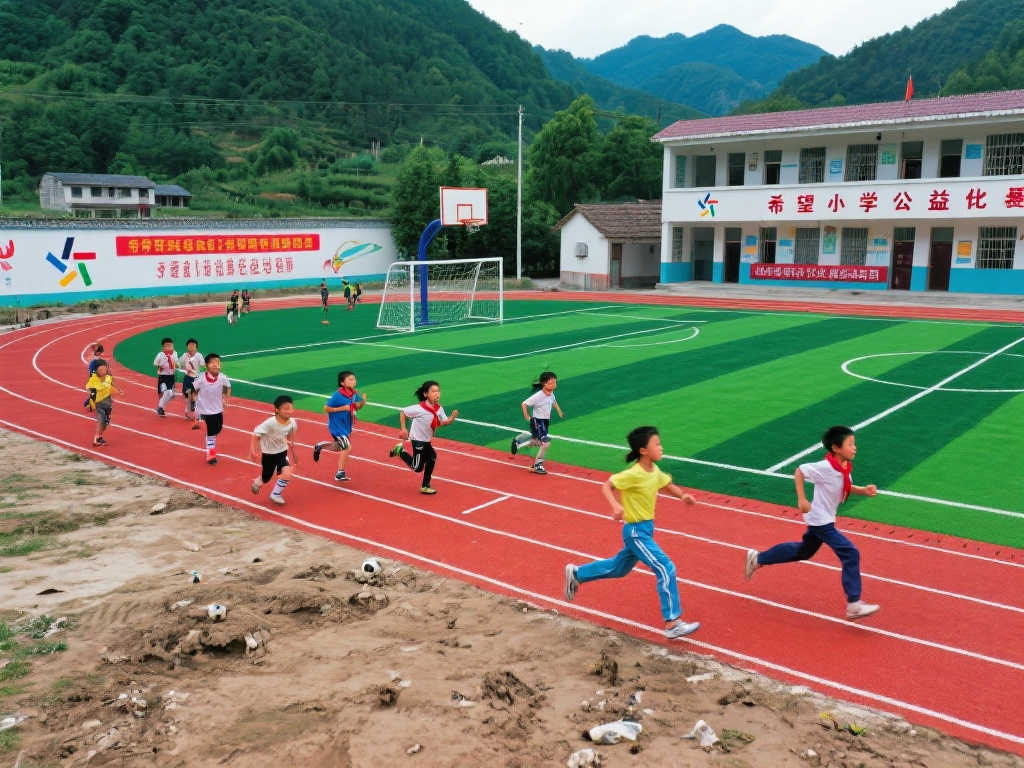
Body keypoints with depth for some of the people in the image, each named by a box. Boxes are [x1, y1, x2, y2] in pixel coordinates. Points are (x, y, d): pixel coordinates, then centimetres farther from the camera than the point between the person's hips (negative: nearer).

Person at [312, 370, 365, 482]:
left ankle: (320, 446, 49)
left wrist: (363, 401, -12)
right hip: (337, 426, -8)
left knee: (339, 448, 24)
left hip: (346, 426, 8)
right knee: (347, 447, -14)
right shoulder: (338, 395, -22)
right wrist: (343, 408, -24)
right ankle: (340, 473, -3)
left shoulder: (354, 394, -5)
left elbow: (357, 406, 9)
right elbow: (326, 409, -18)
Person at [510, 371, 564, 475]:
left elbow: (554, 402, 22)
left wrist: (559, 412, 14)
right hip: (537, 421, -8)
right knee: (546, 442, -17)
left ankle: (518, 441, 45)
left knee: (538, 441, 21)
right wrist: (527, 417, -15)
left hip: (546, 421, 8)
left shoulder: (551, 393, -2)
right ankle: (537, 466, -2)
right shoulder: (538, 396, -24)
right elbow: (524, 404, -17)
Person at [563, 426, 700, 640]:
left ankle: (576, 574, 41)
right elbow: (606, 486, -20)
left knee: (619, 568, 25)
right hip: (636, 532, -9)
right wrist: (616, 505, -36)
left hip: (646, 528, 9)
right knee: (666, 569, -13)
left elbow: (668, 486, 17)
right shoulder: (634, 474, -23)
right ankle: (672, 624, -6)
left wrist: (682, 495, -2)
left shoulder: (655, 471, 0)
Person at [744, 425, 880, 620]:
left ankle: (758, 558, 37)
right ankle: (854, 605, -6)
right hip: (820, 521, -10)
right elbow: (799, 472, -20)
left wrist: (864, 490, -1)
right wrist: (802, 500, -23)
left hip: (825, 519, 10)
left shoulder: (846, 467, 0)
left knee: (804, 551, 25)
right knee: (850, 554, -12)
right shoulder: (826, 467, -26)